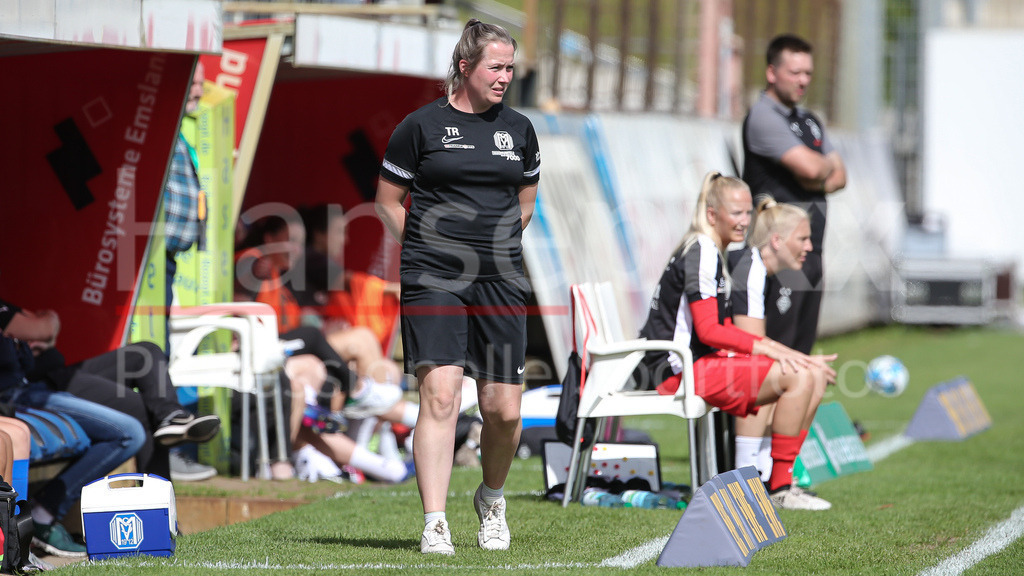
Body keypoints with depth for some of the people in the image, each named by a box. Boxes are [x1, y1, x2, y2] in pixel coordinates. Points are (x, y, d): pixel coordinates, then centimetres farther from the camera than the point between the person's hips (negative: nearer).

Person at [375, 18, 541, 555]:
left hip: (500, 283, 4)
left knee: (504, 409, 0)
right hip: (432, 282, -4)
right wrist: (428, 250, 6)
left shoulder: (519, 129, 12)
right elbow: (388, 201, 8)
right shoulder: (422, 125, 0)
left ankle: (491, 500, 28)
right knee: (439, 394, -15)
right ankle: (434, 525, -15)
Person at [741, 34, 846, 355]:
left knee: (803, 349, 7)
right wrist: (827, 166, 4)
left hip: (812, 250, 9)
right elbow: (810, 167, -19)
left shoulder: (809, 121, 20)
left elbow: (839, 176, 16)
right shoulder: (763, 117, -9)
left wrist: (817, 183, -6)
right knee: (778, 344, -13)